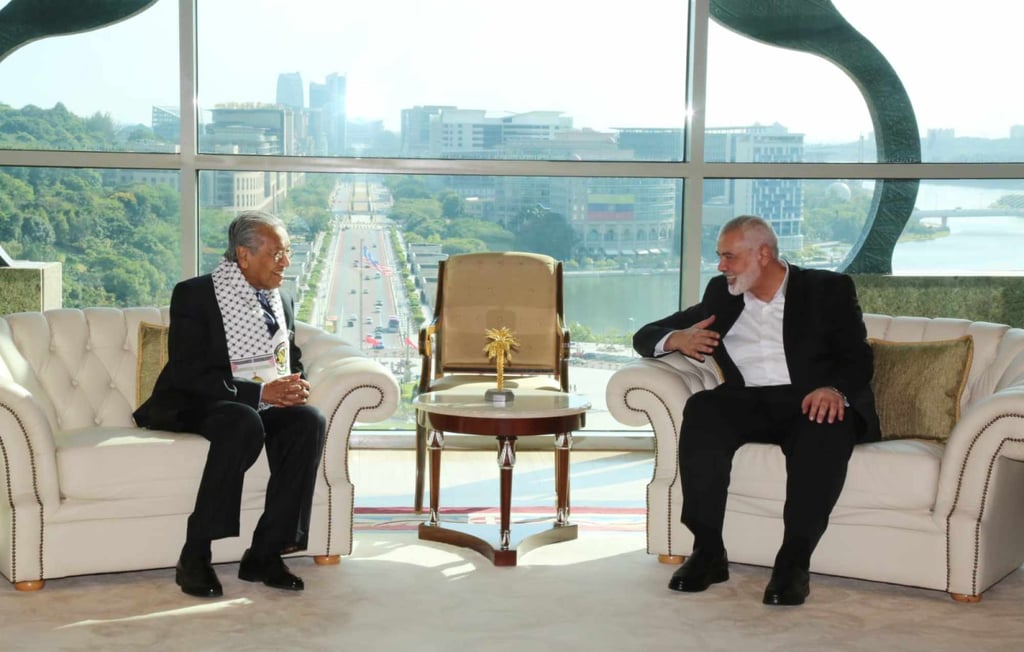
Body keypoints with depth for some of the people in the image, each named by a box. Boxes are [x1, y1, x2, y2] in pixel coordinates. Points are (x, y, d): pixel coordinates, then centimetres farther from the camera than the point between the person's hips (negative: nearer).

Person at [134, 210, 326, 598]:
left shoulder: (282, 301, 13)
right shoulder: (193, 294, -8)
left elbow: (292, 361, 21)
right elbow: (187, 374, -16)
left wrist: (295, 386, -6)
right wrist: (259, 392, -24)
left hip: (263, 404, 6)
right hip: (195, 406, -6)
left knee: (309, 420, -25)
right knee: (245, 423, -38)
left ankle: (264, 553, -22)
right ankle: (194, 557, -30)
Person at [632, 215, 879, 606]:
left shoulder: (828, 289, 12)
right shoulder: (722, 295, 22)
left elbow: (857, 358, 0)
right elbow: (645, 337, 23)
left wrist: (834, 388, -23)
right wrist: (676, 339, -2)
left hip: (809, 403, -2)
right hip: (748, 404, 3)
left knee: (828, 427, -37)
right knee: (702, 410, -30)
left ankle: (794, 562, -36)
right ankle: (708, 552, -29)